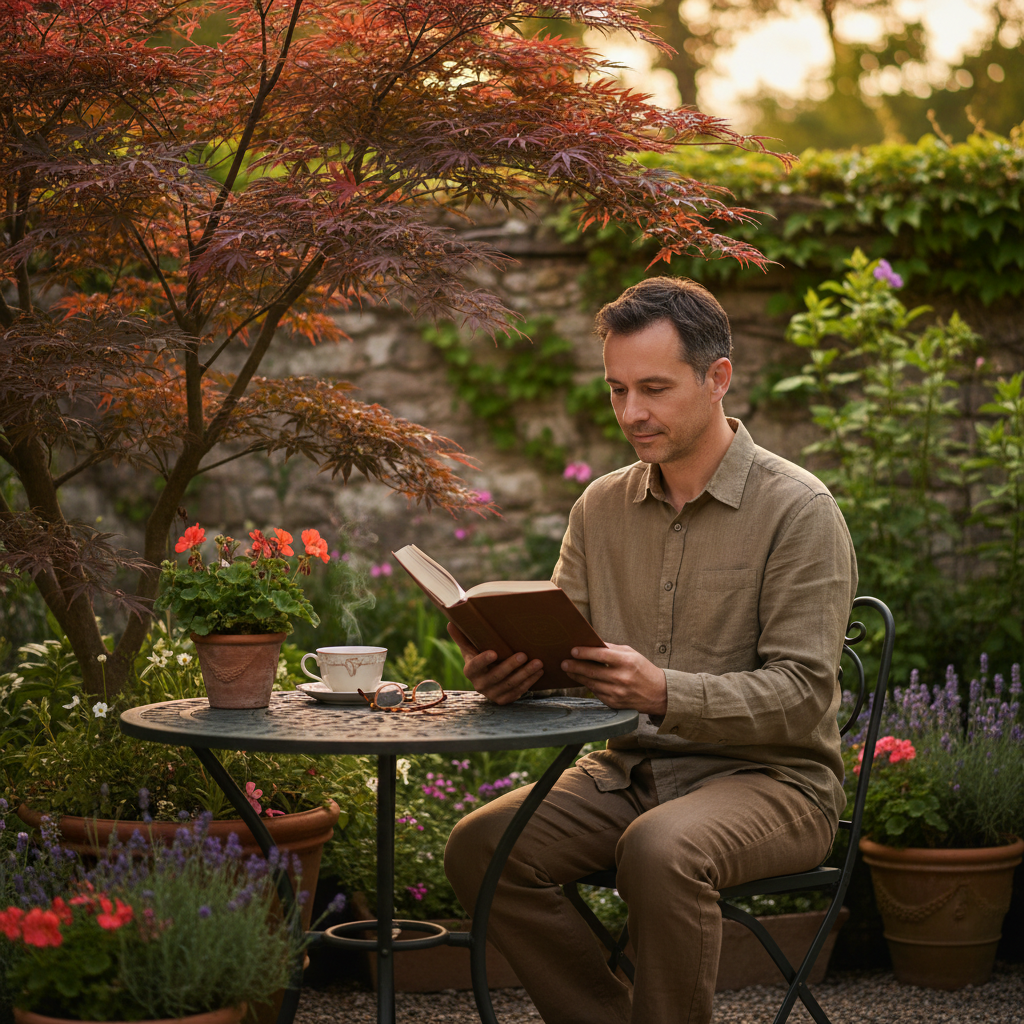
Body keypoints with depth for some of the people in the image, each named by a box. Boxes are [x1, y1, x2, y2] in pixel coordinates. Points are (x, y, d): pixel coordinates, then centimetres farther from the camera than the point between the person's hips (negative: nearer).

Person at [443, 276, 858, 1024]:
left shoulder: (798, 509, -9)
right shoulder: (603, 506, 10)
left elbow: (801, 694, -16)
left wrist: (665, 693, -33)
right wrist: (507, 669, -16)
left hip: (772, 775, -5)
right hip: (632, 769, 6)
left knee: (661, 850, -37)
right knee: (479, 847, -18)